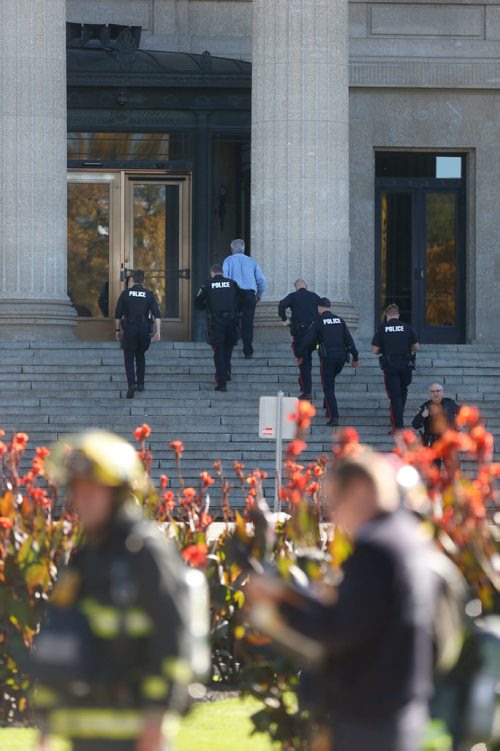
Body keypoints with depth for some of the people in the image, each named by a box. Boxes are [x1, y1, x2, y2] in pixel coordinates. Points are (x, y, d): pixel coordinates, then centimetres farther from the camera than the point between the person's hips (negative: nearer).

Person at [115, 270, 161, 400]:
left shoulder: (125, 294, 0)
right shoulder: (149, 295, 2)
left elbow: (118, 314, 1)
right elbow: (157, 314, -5)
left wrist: (118, 330, 10)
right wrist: (157, 332, -5)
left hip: (129, 330, -2)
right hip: (144, 329, 2)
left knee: (129, 359, 1)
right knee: (141, 356, 21)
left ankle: (132, 383, -17)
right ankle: (140, 383, 19)